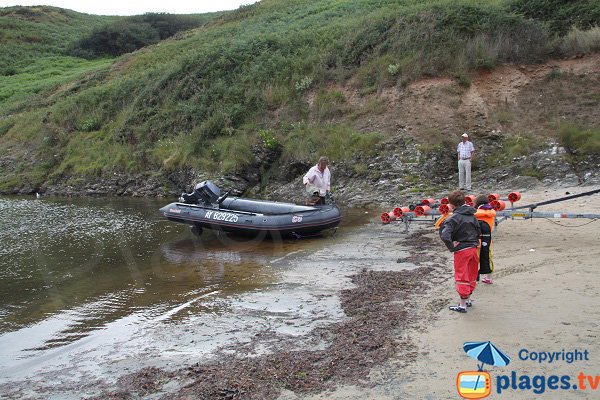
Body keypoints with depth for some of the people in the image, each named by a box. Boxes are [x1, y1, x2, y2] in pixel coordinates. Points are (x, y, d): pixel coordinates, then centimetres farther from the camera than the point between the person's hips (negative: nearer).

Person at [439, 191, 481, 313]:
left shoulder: (454, 218, -18)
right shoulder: (472, 215, 4)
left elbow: (445, 235, -29)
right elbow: (479, 231, 14)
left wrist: (452, 248, -17)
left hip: (462, 251, -7)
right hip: (473, 248, 7)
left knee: (462, 277, 2)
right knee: (472, 276, 18)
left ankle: (462, 305, 8)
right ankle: (468, 299, 32)